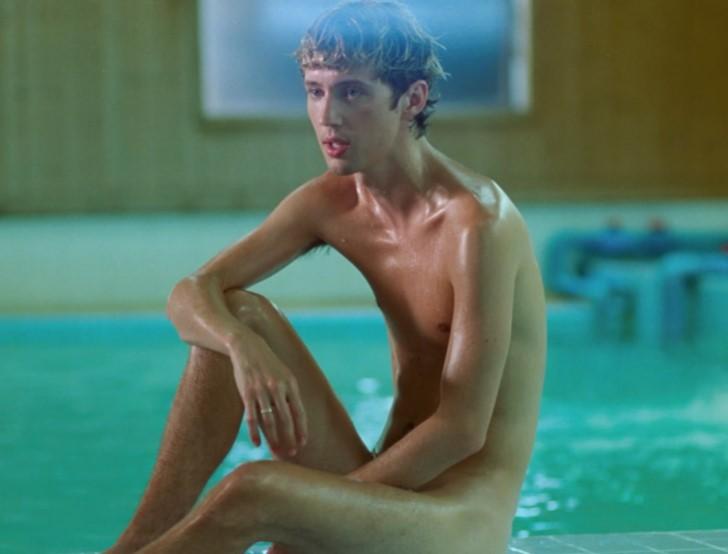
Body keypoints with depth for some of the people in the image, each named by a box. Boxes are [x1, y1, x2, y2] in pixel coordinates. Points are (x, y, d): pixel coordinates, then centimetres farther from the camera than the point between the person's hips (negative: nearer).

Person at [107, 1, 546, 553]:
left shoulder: (475, 223, -19)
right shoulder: (330, 203, 3)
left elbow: (462, 430, -21)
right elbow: (192, 293, -2)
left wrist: (324, 506, -18)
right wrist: (244, 346, -26)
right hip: (388, 480, 7)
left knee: (250, 493, -32)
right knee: (238, 314, -8)